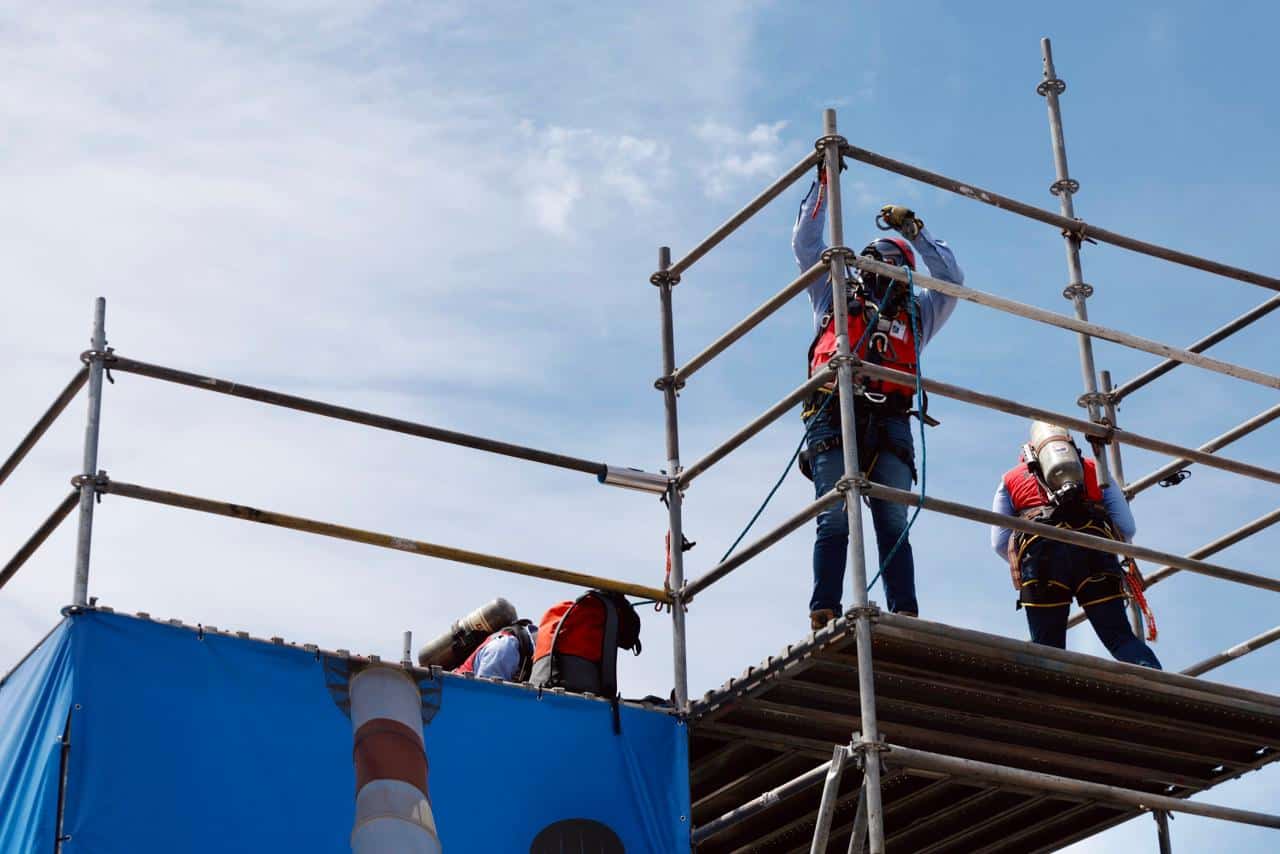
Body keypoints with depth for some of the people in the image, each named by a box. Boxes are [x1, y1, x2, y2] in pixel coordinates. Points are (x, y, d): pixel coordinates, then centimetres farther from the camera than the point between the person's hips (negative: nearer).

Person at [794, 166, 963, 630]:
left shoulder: (915, 314, 33)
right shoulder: (835, 293, 29)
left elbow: (952, 279, 28)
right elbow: (806, 241, 28)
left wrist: (913, 229, 28)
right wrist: (823, 182, 28)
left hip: (890, 422, 2)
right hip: (835, 416, -2)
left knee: (894, 525, -11)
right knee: (835, 520, -14)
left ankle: (905, 616, -21)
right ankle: (824, 615, -23)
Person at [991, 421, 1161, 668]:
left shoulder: (1012, 478, 32)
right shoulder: (1095, 470, 33)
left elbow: (999, 543, 23)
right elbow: (1127, 528, 23)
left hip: (1039, 548, -1)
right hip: (1094, 548, 1)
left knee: (1047, 645, 1)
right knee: (1120, 636, -1)